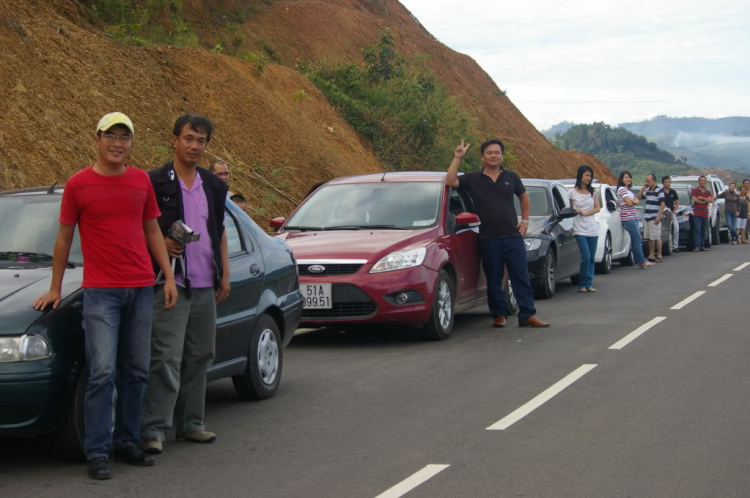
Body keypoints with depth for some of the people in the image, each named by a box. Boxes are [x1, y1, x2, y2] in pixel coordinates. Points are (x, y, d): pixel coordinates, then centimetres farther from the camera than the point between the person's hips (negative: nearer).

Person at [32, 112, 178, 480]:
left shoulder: (141, 181, 9)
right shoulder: (78, 184, -2)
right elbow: (64, 238, 5)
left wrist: (169, 276, 9)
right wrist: (55, 289, 7)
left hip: (141, 290, 4)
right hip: (100, 291, -4)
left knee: (136, 373, 9)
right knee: (102, 373, -9)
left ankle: (127, 443, 19)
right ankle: (97, 453, -4)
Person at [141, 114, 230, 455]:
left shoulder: (213, 186, 13)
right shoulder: (155, 183, -4)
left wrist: (224, 274, 14)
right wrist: (161, 244, -18)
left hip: (205, 286, 6)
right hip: (171, 283, -6)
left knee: (199, 357, 11)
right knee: (167, 358, -11)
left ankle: (190, 423, 20)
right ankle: (154, 429, -9)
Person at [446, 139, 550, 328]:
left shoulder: (511, 177, 9)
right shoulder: (473, 179, 2)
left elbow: (524, 197, 23)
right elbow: (450, 181, -11)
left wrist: (525, 221, 14)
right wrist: (457, 159, -15)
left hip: (513, 236, 1)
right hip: (489, 239, -1)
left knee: (521, 277, 0)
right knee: (494, 280, 5)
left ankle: (527, 315, 2)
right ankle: (499, 315, 14)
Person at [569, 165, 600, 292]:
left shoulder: (593, 192, 9)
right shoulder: (573, 192, 1)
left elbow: (598, 208, 5)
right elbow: (571, 209, 11)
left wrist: (586, 213, -8)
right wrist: (576, 212, -7)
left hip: (592, 228, 4)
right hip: (580, 229, -3)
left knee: (591, 258, 2)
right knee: (586, 257, -13)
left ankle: (589, 284, 9)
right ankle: (582, 284, -1)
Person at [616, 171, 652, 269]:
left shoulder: (629, 190, 21)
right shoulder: (622, 189, -8)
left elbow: (637, 201, 10)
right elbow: (629, 203, -17)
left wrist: (634, 201, -12)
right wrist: (634, 202, 4)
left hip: (633, 217, 9)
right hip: (628, 218, -9)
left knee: (635, 240, 7)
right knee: (637, 239, -12)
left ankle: (638, 262, 9)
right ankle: (643, 261, -13)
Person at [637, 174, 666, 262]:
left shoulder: (659, 191, -6)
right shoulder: (647, 191, 15)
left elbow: (662, 204, -10)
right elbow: (639, 198, 17)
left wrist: (659, 216, -17)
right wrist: (643, 188, 8)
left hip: (654, 218, -7)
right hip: (646, 217, 7)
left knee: (657, 237, -6)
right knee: (649, 238, 8)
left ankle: (659, 256, -3)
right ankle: (651, 255, 13)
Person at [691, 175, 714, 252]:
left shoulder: (708, 192, 18)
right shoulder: (694, 190, 4)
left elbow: (711, 200, 1)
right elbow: (695, 199, -12)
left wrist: (702, 198, -10)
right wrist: (706, 200, -2)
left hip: (705, 214, 5)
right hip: (697, 213, -5)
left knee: (703, 231, 6)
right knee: (697, 230, -12)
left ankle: (702, 246, 9)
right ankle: (697, 246, -17)